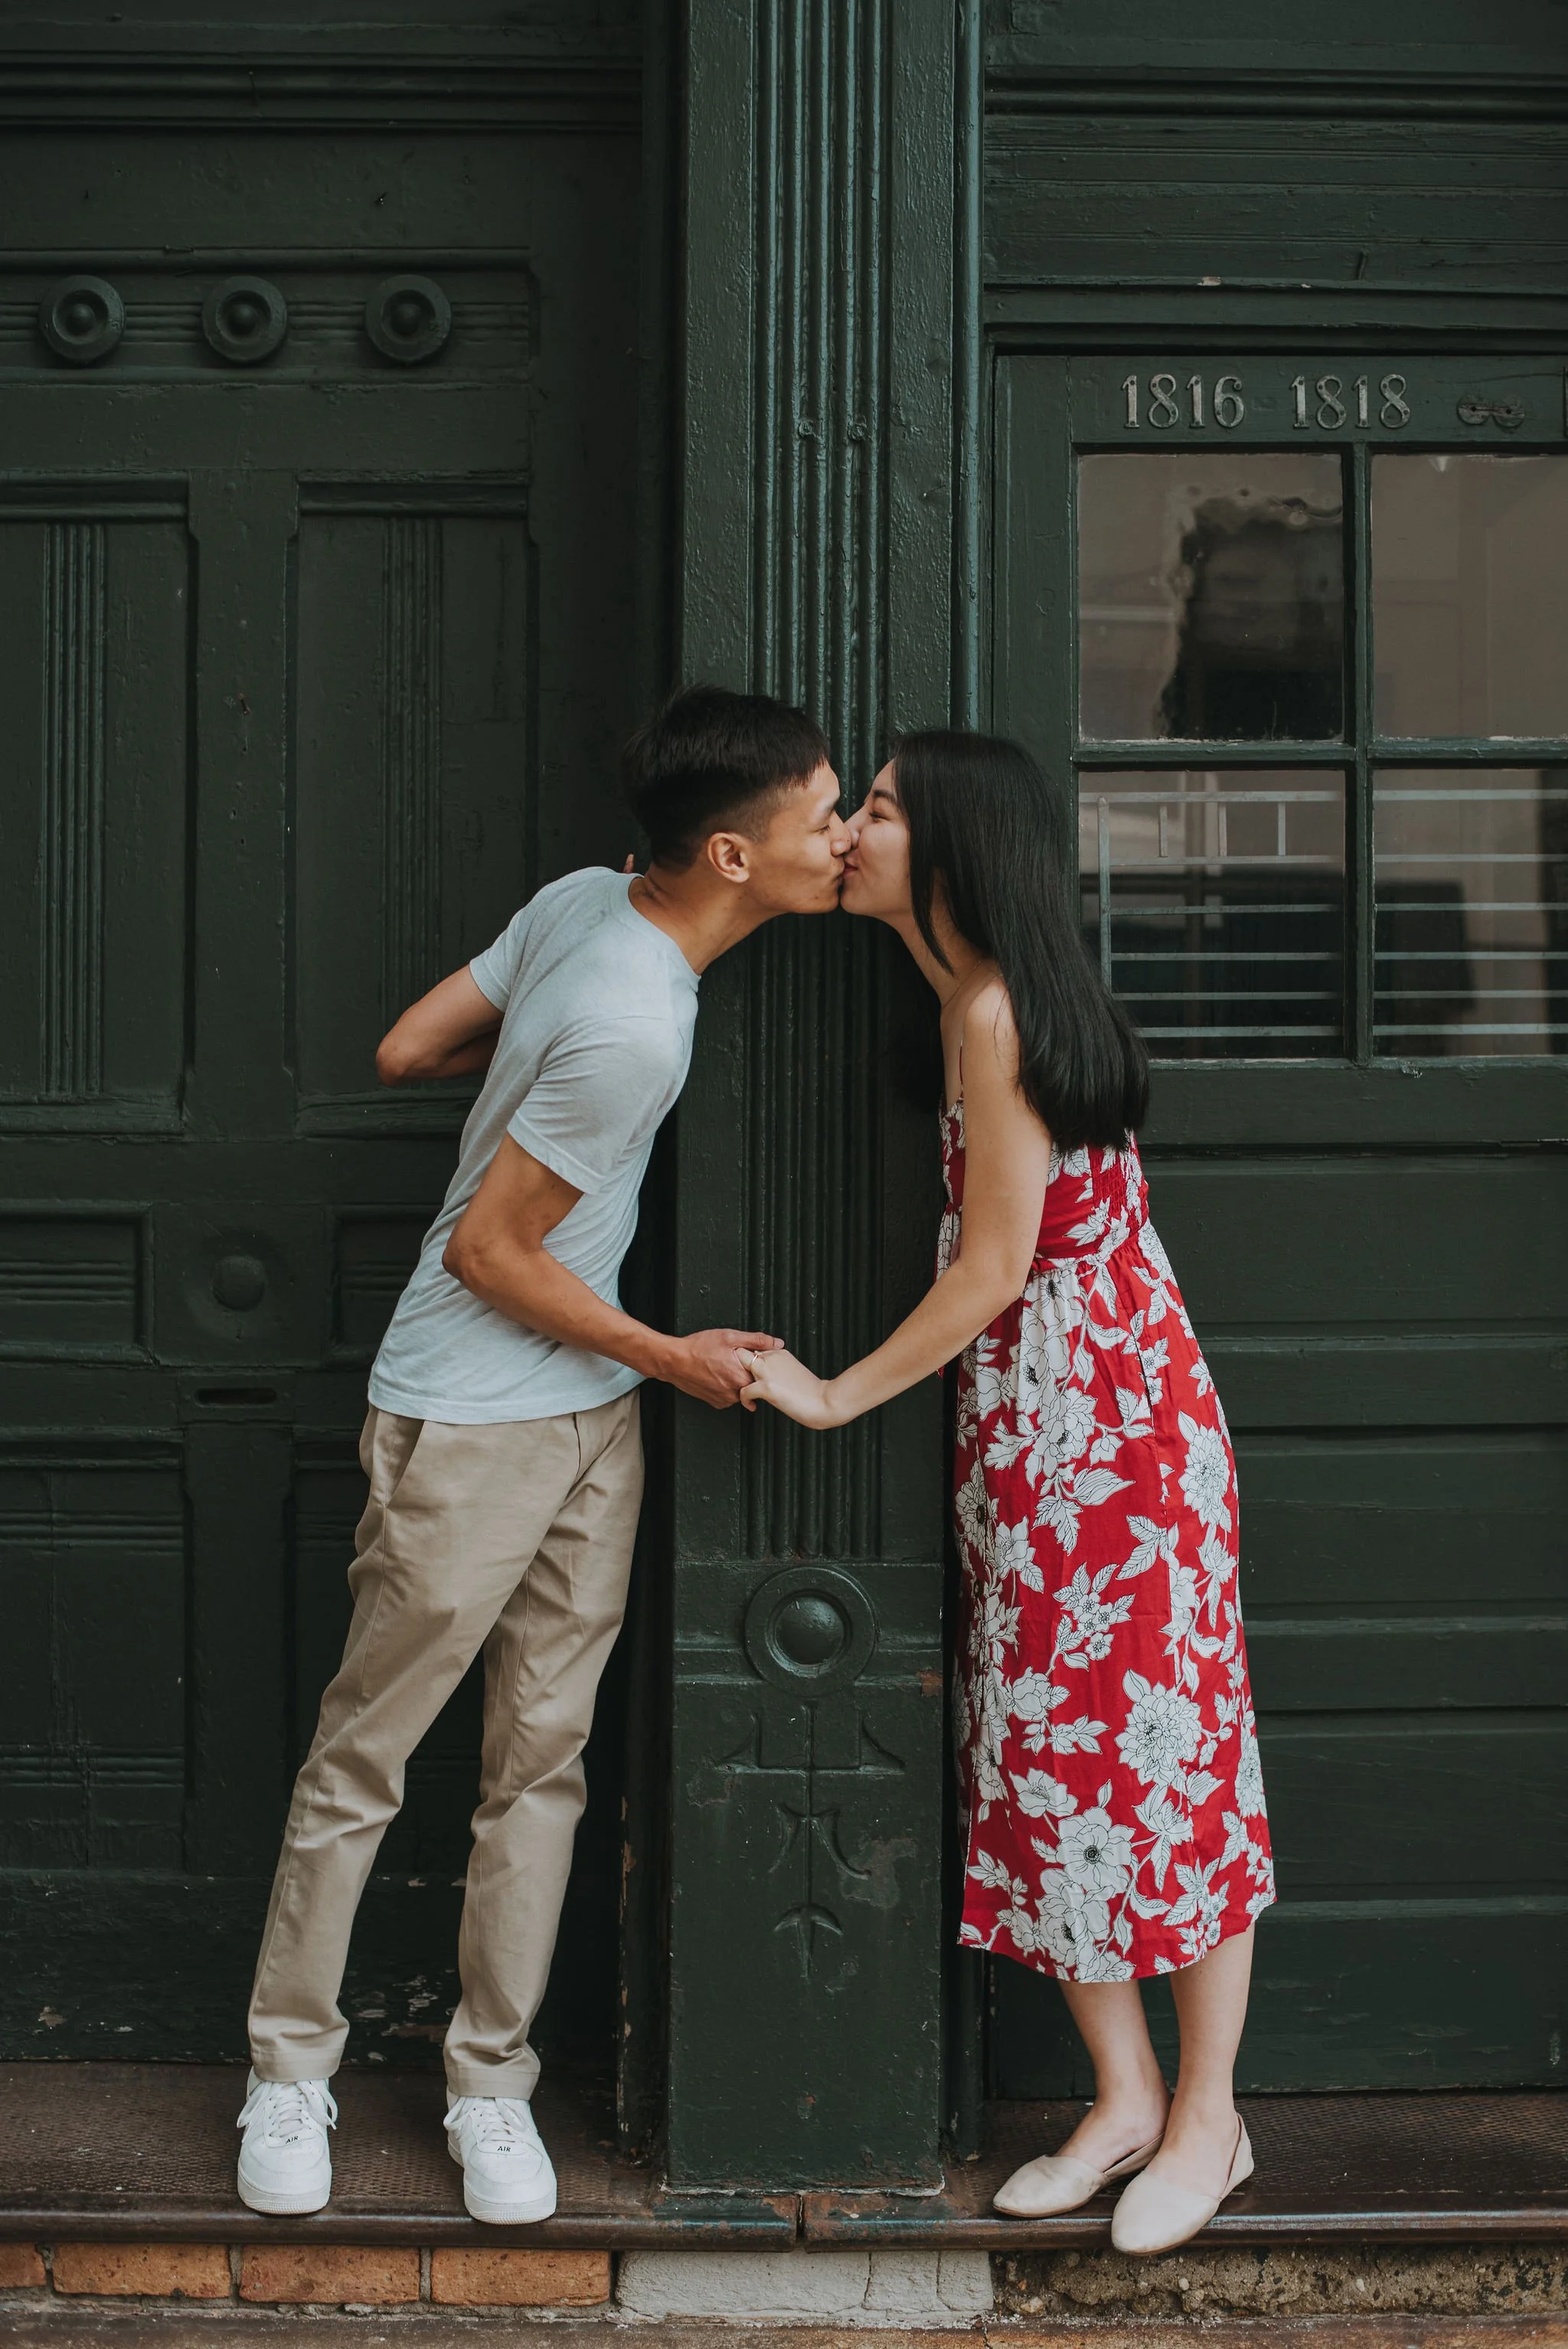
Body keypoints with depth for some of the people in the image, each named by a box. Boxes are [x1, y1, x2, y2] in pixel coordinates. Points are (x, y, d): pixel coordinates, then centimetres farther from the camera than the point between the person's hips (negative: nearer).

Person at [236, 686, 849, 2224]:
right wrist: (668, 1356, -8)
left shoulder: (583, 900, -2)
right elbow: (485, 1250, -19)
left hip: (589, 1420, 9)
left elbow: (405, 1050, 3)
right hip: (467, 1427, -9)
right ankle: (289, 2072, 24)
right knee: (361, 1762, 7)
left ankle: (490, 2085, 23)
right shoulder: (637, 1030, -27)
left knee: (541, 1761, 12)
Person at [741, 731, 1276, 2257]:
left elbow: (993, 1268, -16)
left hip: (1112, 1421, -9)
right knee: (1051, 1754, 10)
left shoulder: (1000, 1011, -17)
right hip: (1031, 1434, 9)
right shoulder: (974, 1002, 11)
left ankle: (1207, 2119, 13)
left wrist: (836, 1398, -6)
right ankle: (1125, 2098, 20)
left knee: (1156, 1748, 0)